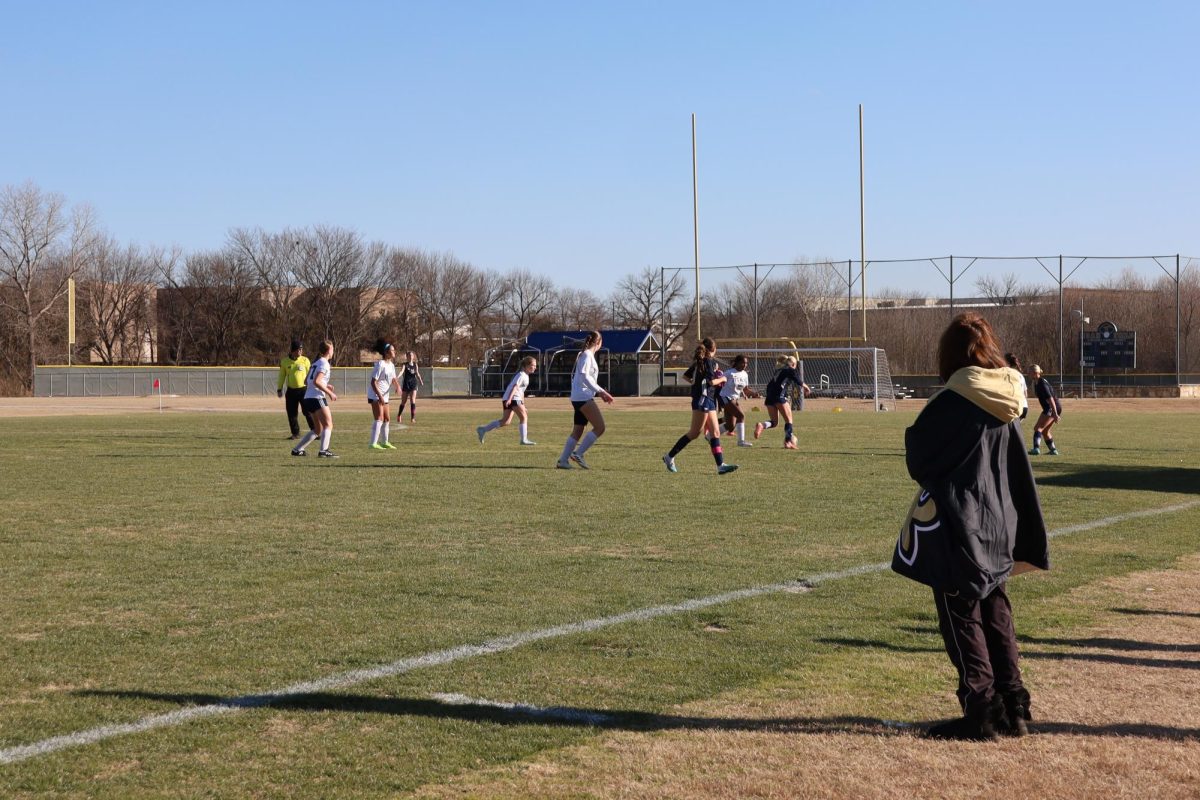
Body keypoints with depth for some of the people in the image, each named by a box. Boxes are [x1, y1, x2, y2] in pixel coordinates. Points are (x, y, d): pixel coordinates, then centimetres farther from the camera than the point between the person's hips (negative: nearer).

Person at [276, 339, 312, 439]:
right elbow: (281, 376, 11)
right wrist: (279, 389, 8)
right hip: (291, 391, 2)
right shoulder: (285, 361, 3)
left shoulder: (305, 360, 0)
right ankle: (295, 433, 16)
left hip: (303, 389, -2)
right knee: (292, 413, 5)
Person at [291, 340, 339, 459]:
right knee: (328, 425, -12)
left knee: (318, 429, 14)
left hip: (308, 398, 9)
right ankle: (323, 451, -25)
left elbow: (306, 381, 21)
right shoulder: (324, 363, -9)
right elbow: (316, 381, -20)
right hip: (317, 398, -9)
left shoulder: (315, 363, 18)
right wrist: (329, 393, -15)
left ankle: (297, 449, 14)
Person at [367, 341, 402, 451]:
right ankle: (373, 443, -22)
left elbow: (393, 378, 16)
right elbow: (373, 382, -20)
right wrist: (380, 396, -26)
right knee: (379, 418, -17)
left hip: (384, 396, 9)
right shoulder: (380, 365, -18)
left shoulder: (391, 365, 9)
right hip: (376, 395, -9)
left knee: (387, 419, 16)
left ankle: (385, 442, 29)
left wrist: (397, 385, -8)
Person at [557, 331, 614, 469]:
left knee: (578, 431, 9)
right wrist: (600, 391, -21)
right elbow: (584, 376, -21)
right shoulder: (587, 355, -10)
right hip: (583, 397, -10)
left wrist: (599, 392, 20)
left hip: (579, 398, 10)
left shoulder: (585, 355, 19)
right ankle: (578, 453, -11)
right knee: (600, 427, -10)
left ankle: (563, 460, 7)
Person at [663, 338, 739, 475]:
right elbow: (711, 381, -19)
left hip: (709, 401, 10)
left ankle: (720, 465, -1)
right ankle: (670, 457, 0)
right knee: (694, 433, -6)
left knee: (715, 433, 4)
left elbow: (686, 375, 19)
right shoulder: (709, 361, -11)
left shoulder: (699, 361, 14)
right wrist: (722, 379, -2)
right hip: (703, 400, -10)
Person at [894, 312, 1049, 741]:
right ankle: (1012, 708, 19)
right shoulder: (1006, 405, 4)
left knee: (961, 617, 1)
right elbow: (1020, 473, 12)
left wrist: (913, 431, 10)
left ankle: (981, 709, 0)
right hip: (997, 526, 7)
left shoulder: (950, 403, -17)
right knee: (994, 613, 15)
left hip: (958, 528, -7)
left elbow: (918, 460, -9)